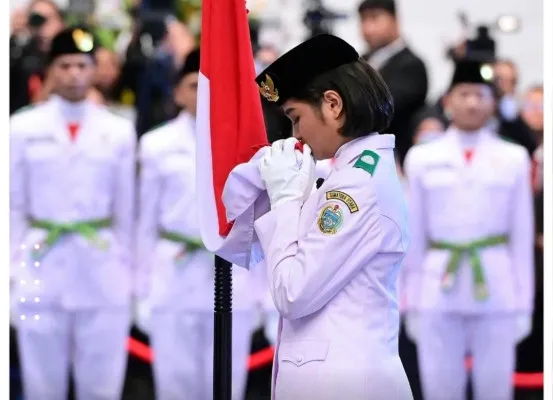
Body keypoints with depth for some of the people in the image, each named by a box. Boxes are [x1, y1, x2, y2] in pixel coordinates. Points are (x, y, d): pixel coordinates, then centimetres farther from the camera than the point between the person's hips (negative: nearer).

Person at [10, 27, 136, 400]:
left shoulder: (119, 130, 5)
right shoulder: (24, 127, 3)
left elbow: (126, 208, 8)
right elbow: (14, 204, 5)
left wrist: (125, 269, 7)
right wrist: (15, 267, 0)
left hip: (102, 273, 1)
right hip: (42, 270, -1)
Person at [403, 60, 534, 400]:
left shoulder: (514, 158, 4)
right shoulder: (422, 159, 4)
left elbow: (523, 234, 6)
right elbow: (414, 233, 8)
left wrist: (524, 302, 4)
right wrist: (411, 300, 6)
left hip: (496, 290, 0)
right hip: (438, 290, 0)